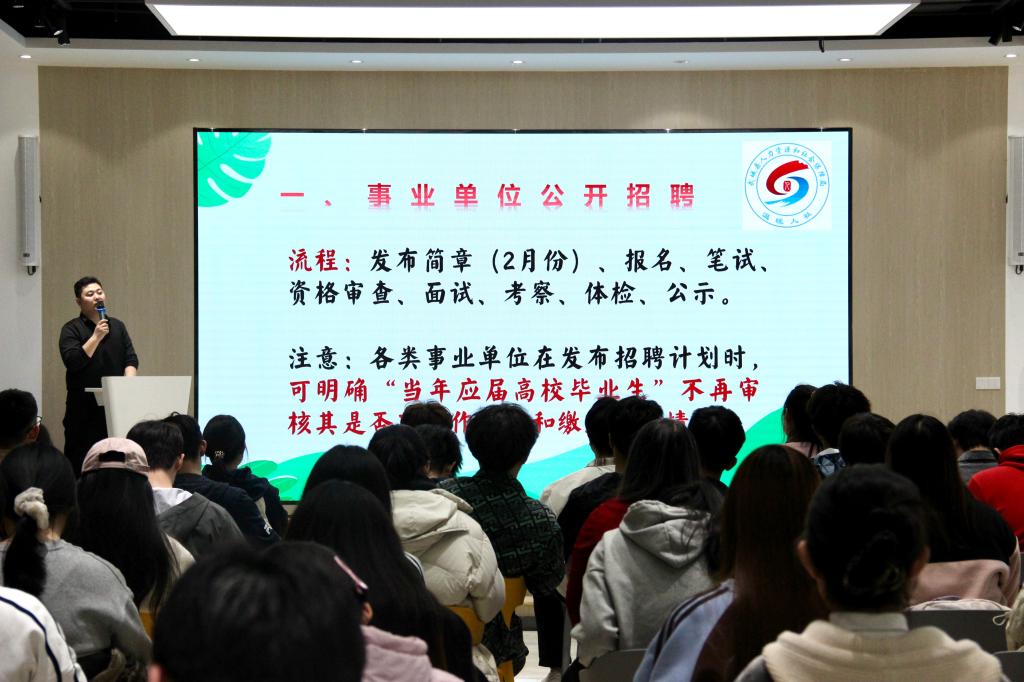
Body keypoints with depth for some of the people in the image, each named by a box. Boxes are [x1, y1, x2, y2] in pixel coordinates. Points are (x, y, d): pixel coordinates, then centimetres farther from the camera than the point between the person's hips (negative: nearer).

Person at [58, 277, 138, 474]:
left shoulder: (117, 326, 14)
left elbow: (131, 359, 9)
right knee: (80, 462, -3)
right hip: (84, 408, -4)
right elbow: (73, 362, -14)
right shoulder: (71, 329, 0)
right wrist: (96, 337, -16)